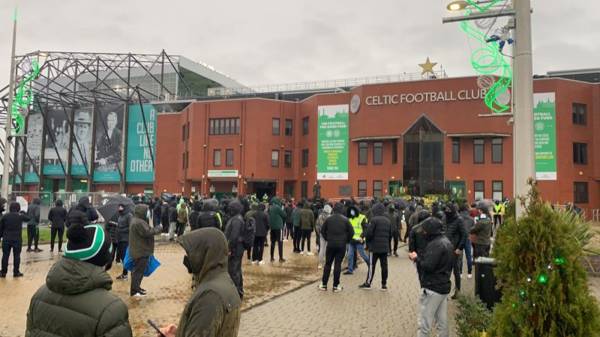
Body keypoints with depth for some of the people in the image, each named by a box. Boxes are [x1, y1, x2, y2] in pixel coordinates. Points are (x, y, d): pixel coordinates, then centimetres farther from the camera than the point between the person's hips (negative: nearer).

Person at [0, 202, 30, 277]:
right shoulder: (20, 216, -4)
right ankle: (16, 272, 8)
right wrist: (22, 214, 29)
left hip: (6, 239, 2)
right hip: (17, 239, -2)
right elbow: (28, 219, 16)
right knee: (16, 256, 5)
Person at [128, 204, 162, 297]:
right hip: (141, 251, -11)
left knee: (137, 269, 20)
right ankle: (134, 290, 4)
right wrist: (158, 229, -13)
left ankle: (136, 287, 31)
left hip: (137, 250, 11)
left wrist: (154, 229, 6)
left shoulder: (135, 220, 12)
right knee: (139, 270, -3)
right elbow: (147, 232, -25)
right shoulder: (139, 222, -23)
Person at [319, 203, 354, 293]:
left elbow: (322, 231, 3)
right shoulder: (345, 220, -6)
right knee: (338, 264, 3)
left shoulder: (329, 219, -1)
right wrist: (346, 240, 8)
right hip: (341, 245, -1)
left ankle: (324, 284, 12)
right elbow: (351, 232, -5)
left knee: (328, 264, 9)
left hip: (330, 244, 1)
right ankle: (336, 286, 6)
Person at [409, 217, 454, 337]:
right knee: (442, 322, 15)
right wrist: (420, 257, 8)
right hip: (444, 286, 10)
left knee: (425, 323, -3)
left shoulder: (435, 244, -19)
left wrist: (416, 258, -8)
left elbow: (428, 266, -25)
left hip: (432, 288, -10)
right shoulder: (447, 242, 11)